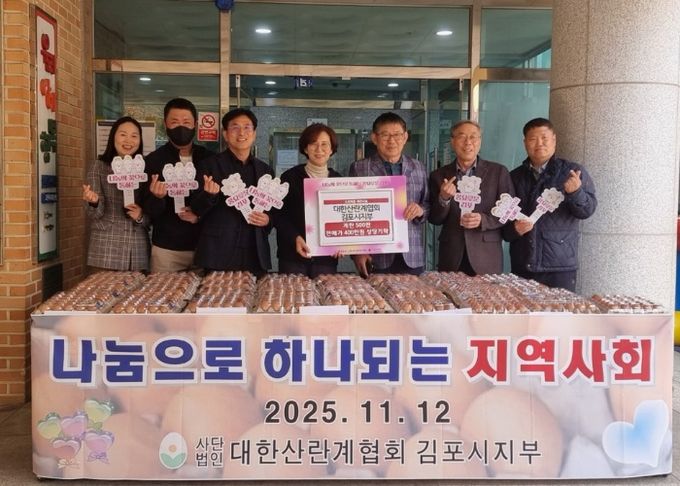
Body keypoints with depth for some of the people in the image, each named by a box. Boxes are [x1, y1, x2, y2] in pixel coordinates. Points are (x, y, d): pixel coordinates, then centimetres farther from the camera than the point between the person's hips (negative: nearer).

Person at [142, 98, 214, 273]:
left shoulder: (209, 158, 4)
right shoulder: (153, 160, -1)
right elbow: (150, 211, -4)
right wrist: (157, 197, -25)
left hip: (204, 246, 1)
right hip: (166, 248, -1)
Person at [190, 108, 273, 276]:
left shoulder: (265, 170, 12)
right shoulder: (210, 165, 2)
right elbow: (197, 210, -1)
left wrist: (268, 221, -4)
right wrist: (209, 194, -21)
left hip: (255, 256, 3)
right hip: (218, 255, -3)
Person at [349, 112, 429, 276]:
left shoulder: (418, 168, 11)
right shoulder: (359, 168, 2)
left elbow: (429, 206, 15)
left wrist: (420, 210, -8)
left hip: (412, 258, 3)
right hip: (375, 260, -2)